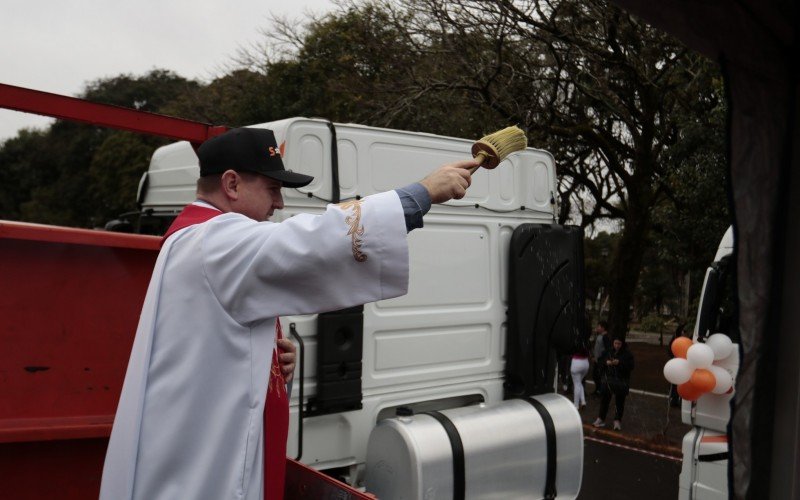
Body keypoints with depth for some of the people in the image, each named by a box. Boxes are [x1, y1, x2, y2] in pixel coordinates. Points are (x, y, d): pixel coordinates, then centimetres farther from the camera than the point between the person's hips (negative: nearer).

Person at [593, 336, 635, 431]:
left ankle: (618, 420, 12)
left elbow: (631, 366, -14)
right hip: (608, 379, 3)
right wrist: (606, 362, -11)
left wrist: (619, 363, -24)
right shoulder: (608, 352, 5)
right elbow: (600, 361, 11)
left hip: (621, 381, -3)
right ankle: (601, 419, 16)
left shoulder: (627, 354, -7)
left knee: (620, 401, 3)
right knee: (605, 399, 7)